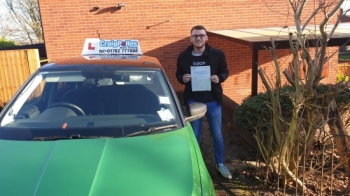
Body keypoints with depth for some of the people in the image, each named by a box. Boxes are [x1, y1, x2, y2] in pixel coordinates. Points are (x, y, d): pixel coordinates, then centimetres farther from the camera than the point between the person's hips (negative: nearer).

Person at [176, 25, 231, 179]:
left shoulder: (217, 54, -6)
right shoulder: (183, 56, -4)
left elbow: (225, 71, 4)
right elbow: (178, 75, 7)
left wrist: (219, 78, -18)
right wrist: (183, 78, -16)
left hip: (213, 100, 0)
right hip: (193, 101, 0)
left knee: (217, 134, 11)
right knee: (195, 134, 12)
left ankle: (220, 164, 31)